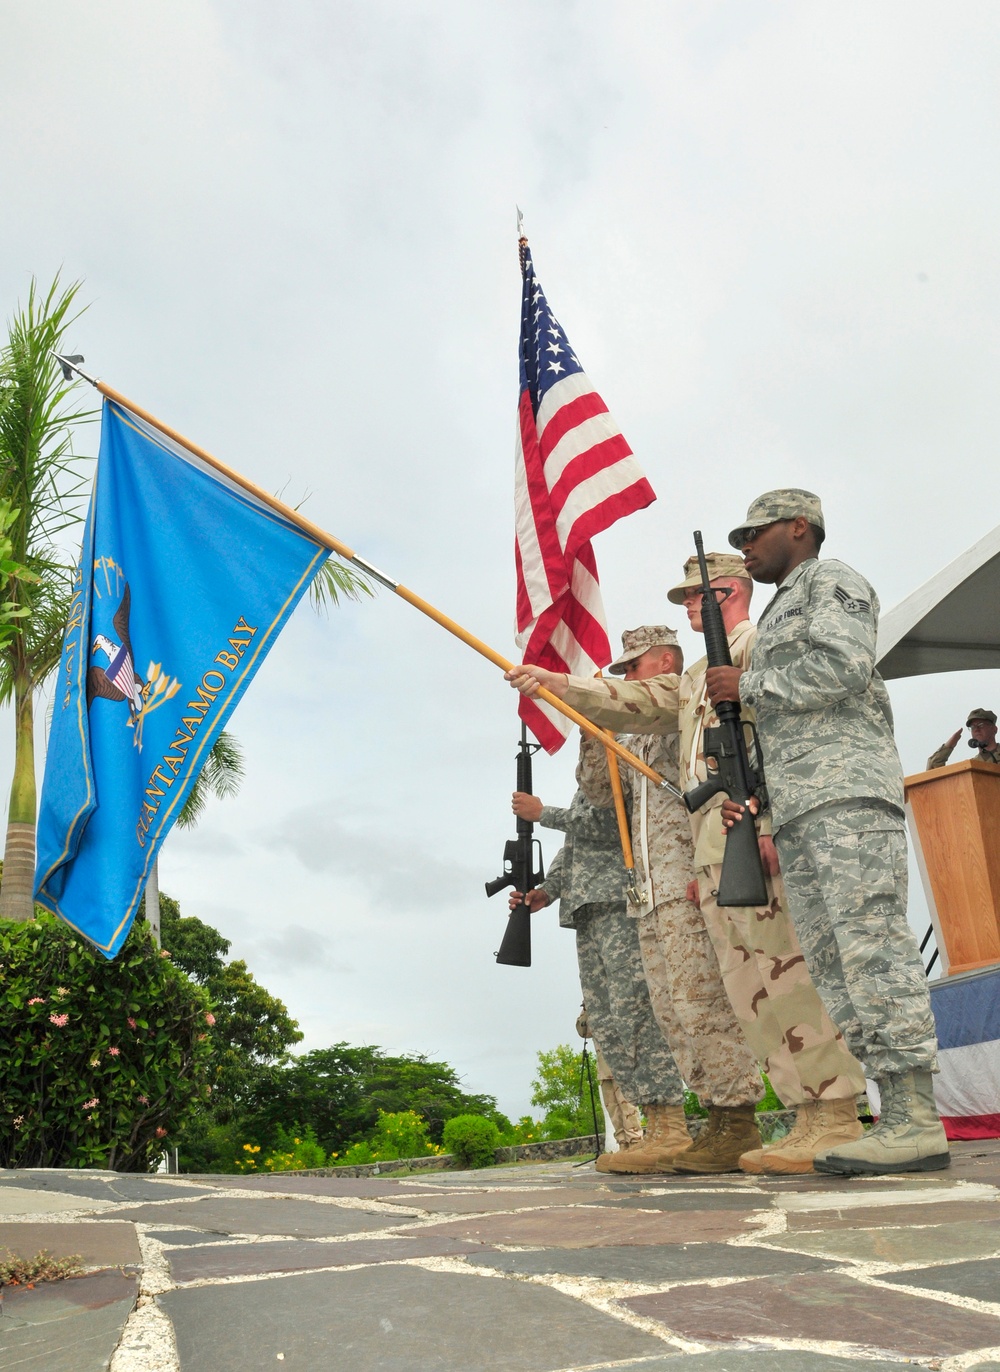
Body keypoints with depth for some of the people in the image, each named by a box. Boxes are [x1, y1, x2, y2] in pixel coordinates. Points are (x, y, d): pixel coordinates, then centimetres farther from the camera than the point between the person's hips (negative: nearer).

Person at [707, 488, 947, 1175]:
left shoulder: (832, 580, 5)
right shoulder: (778, 616, 31)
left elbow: (843, 667, -14)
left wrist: (747, 684, -5)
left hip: (848, 790, -9)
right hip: (797, 810, 9)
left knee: (873, 944, -14)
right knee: (835, 961, 2)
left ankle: (919, 1123, -12)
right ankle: (898, 1118, 4)